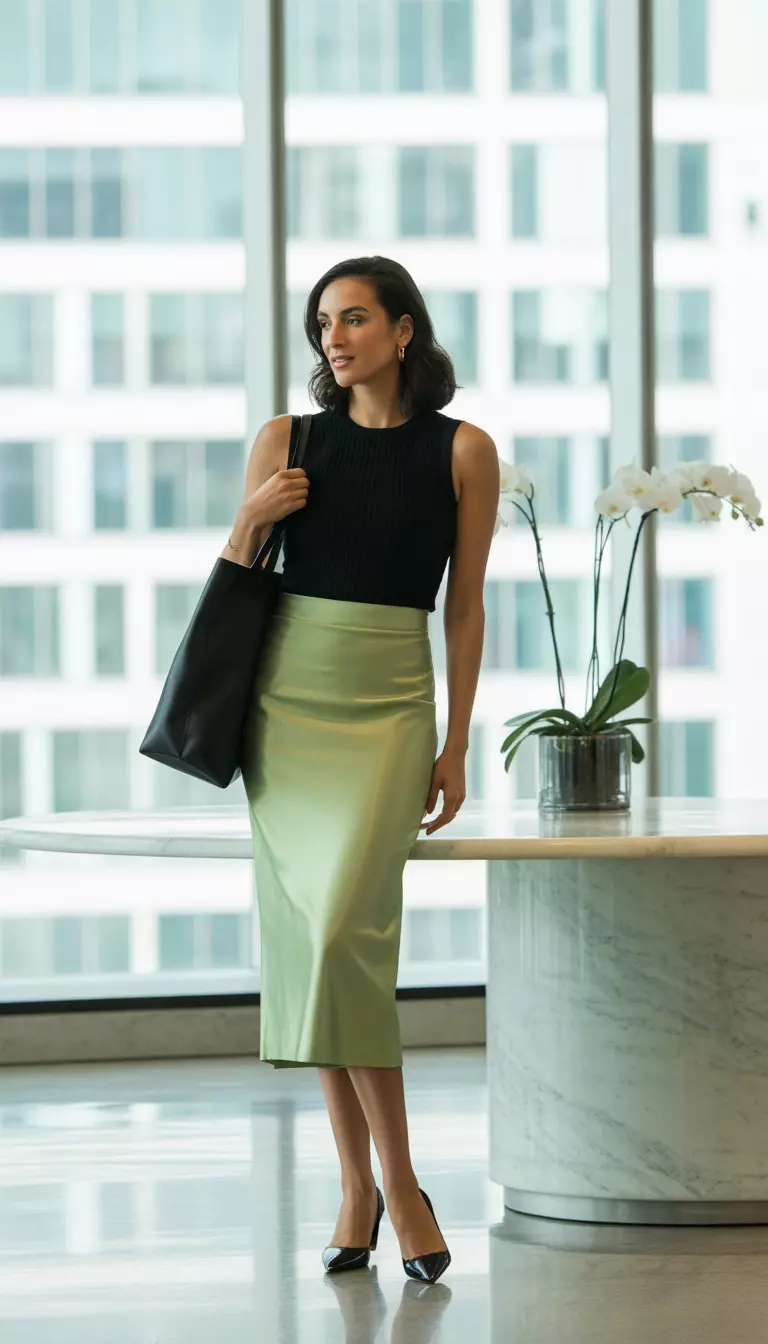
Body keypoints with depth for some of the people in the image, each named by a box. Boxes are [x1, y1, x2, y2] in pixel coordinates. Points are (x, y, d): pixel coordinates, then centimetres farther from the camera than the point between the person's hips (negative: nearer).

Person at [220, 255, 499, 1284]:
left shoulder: (462, 450, 2)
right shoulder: (288, 442, 7)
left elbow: (465, 606, 3)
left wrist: (456, 745, 0)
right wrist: (252, 519, -8)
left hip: (390, 704, -3)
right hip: (287, 696, 3)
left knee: (344, 932, -18)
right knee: (306, 937, 1)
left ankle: (394, 1181, -9)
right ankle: (359, 1184, 9)